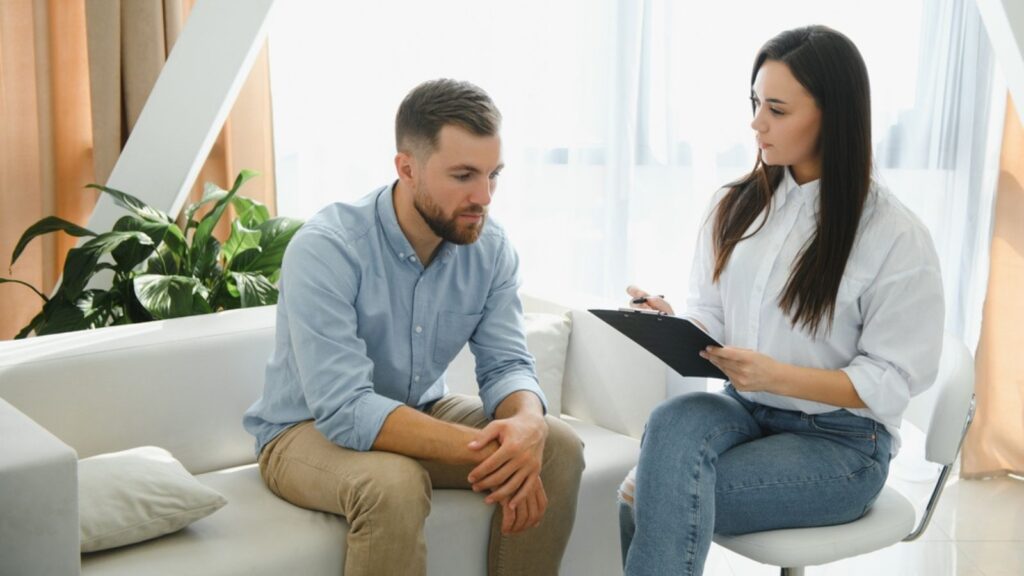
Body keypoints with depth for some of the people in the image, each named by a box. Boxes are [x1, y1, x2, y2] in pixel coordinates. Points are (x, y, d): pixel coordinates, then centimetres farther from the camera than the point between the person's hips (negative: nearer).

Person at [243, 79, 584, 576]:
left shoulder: (491, 249, -10)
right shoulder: (325, 250, -28)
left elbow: (506, 364, -11)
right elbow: (345, 410, -34)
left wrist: (527, 424, -35)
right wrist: (481, 449, -42)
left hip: (420, 414, 6)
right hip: (309, 430, -5)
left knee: (557, 447, -12)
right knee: (393, 484, -36)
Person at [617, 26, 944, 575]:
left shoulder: (896, 236, -11)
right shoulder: (734, 206, 4)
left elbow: (893, 381, -10)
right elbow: (711, 322, 8)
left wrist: (777, 376, -23)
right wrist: (671, 325, -15)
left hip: (841, 442, -4)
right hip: (743, 408, 5)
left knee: (655, 499, -27)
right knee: (674, 419, -32)